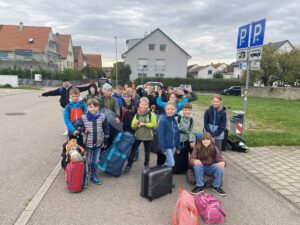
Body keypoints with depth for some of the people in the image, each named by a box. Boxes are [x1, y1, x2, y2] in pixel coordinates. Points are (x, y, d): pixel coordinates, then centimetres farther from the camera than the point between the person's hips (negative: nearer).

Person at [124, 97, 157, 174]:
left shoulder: (151, 114, -6)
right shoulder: (137, 114, -1)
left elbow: (154, 124, -14)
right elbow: (132, 126, 0)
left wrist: (144, 124, -18)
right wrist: (135, 123, -23)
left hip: (148, 136, -1)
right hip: (138, 135, 1)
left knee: (147, 151, 16)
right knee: (133, 151, 1)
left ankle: (146, 164, 36)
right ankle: (128, 166, 10)